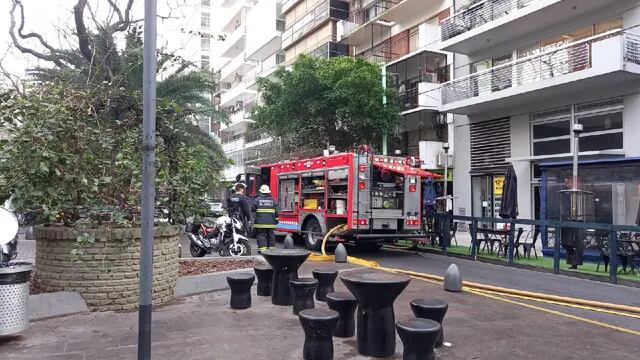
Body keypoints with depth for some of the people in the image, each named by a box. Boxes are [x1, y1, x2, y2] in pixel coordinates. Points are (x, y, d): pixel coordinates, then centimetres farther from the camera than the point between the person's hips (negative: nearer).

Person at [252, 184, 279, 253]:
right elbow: (276, 211, 5)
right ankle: (271, 248, 18)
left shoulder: (258, 199, -5)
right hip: (270, 222, 3)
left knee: (261, 235, 0)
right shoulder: (272, 200, 4)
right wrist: (276, 219, 15)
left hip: (260, 222, -3)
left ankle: (262, 249, -5)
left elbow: (253, 209, -1)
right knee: (271, 235, 12)